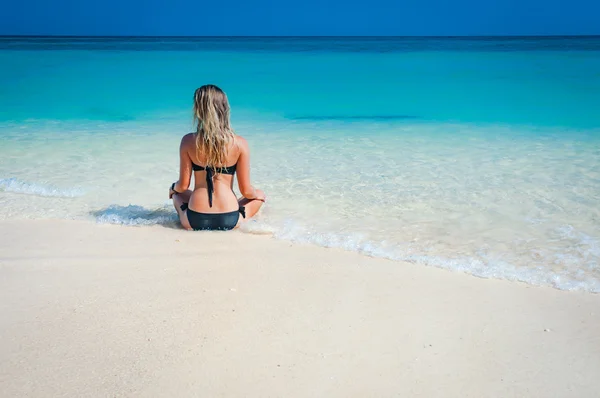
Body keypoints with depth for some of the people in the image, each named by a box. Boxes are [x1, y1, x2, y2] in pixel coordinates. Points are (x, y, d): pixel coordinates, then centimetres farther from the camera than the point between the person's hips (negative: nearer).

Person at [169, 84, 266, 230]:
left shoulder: (188, 141, -6)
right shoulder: (240, 144, -8)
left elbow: (183, 186, -1)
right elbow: (246, 191, -4)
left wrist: (173, 187, 23)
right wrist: (257, 194, 20)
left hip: (195, 221, 2)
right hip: (229, 221, -1)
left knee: (176, 192, 37)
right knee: (260, 195, 30)